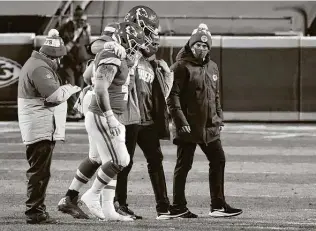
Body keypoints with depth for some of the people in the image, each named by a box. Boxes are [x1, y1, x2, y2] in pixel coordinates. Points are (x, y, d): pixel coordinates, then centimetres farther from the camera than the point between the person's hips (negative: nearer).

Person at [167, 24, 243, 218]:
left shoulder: (212, 67, 14)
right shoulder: (182, 67, -9)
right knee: (184, 165, 0)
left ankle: (218, 205, 14)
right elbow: (173, 96, -14)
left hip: (210, 127, 7)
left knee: (218, 160, 7)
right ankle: (179, 207, 7)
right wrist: (181, 121, -19)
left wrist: (219, 118, 16)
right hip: (189, 127, -7)